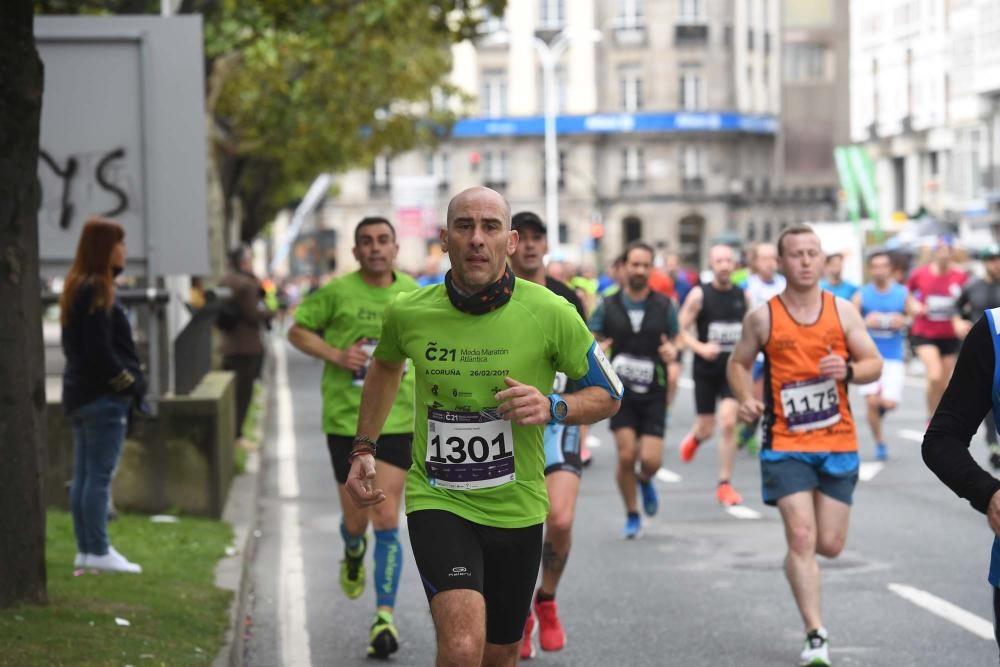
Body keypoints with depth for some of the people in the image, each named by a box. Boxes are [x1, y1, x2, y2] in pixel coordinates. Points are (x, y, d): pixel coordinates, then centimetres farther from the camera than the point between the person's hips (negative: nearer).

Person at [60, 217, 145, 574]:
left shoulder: (76, 288, 14)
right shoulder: (96, 291, -15)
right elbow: (100, 351, -20)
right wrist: (131, 384, -11)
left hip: (81, 393, 10)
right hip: (104, 396, -10)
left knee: (84, 474, 10)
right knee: (100, 475, -7)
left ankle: (85, 549, 15)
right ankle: (98, 551, -5)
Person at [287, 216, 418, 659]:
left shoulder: (412, 292, 4)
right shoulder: (337, 292, -4)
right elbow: (297, 330, 4)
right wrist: (336, 355, -12)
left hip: (398, 421, 1)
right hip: (345, 420, -1)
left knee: (386, 519, -7)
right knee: (356, 519, 7)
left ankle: (385, 617, -4)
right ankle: (353, 552, 45)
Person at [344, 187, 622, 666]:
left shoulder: (550, 314, -11)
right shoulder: (407, 313, -6)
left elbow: (608, 395, 0)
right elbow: (385, 365, 18)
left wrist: (553, 408, -19)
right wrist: (363, 449, 13)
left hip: (517, 508, 1)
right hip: (436, 500, -1)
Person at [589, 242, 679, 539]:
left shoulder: (665, 306, 1)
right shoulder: (608, 306, 0)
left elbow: (675, 339, 11)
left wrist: (671, 351, -13)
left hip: (653, 394, 0)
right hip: (621, 392, 0)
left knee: (651, 460, -7)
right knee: (626, 455, -8)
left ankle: (645, 481, 31)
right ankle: (632, 516, 13)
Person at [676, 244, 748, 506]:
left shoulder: (742, 295, 4)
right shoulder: (699, 295, -6)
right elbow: (681, 330, -6)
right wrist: (700, 347, -21)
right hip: (706, 369, -1)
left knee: (728, 423, -13)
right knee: (706, 428, 7)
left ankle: (725, 485, -3)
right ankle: (694, 438, 47)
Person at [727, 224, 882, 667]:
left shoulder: (842, 311, 2)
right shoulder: (762, 318, -2)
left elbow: (875, 363, 5)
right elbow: (738, 364, 10)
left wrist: (848, 371, -17)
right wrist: (746, 399, -9)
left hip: (837, 443, 2)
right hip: (785, 444, -2)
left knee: (829, 545, 5)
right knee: (801, 537, -13)